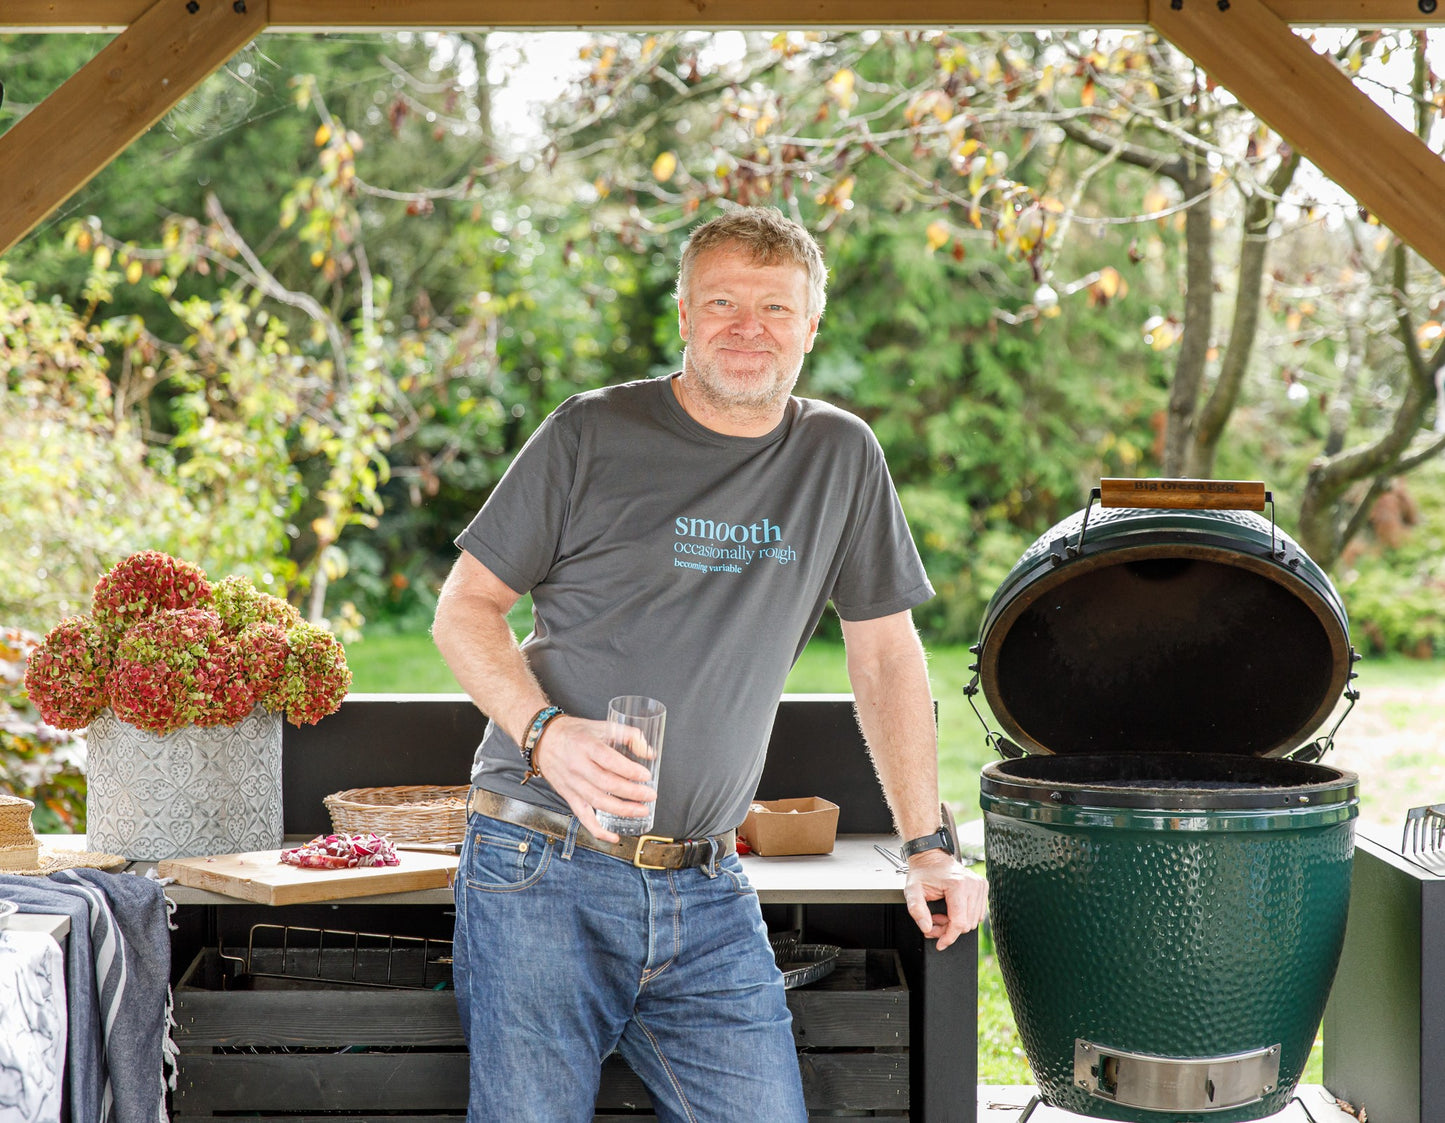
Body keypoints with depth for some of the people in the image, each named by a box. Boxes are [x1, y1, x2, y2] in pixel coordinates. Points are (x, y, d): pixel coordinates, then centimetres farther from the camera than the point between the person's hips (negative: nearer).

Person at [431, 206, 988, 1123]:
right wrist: (545, 731, -15)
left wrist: (929, 846, 12)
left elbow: (886, 654, 15)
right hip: (545, 872, -3)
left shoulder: (842, 457, 9)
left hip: (709, 890, 3)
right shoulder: (592, 436, 0)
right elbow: (465, 609, 3)